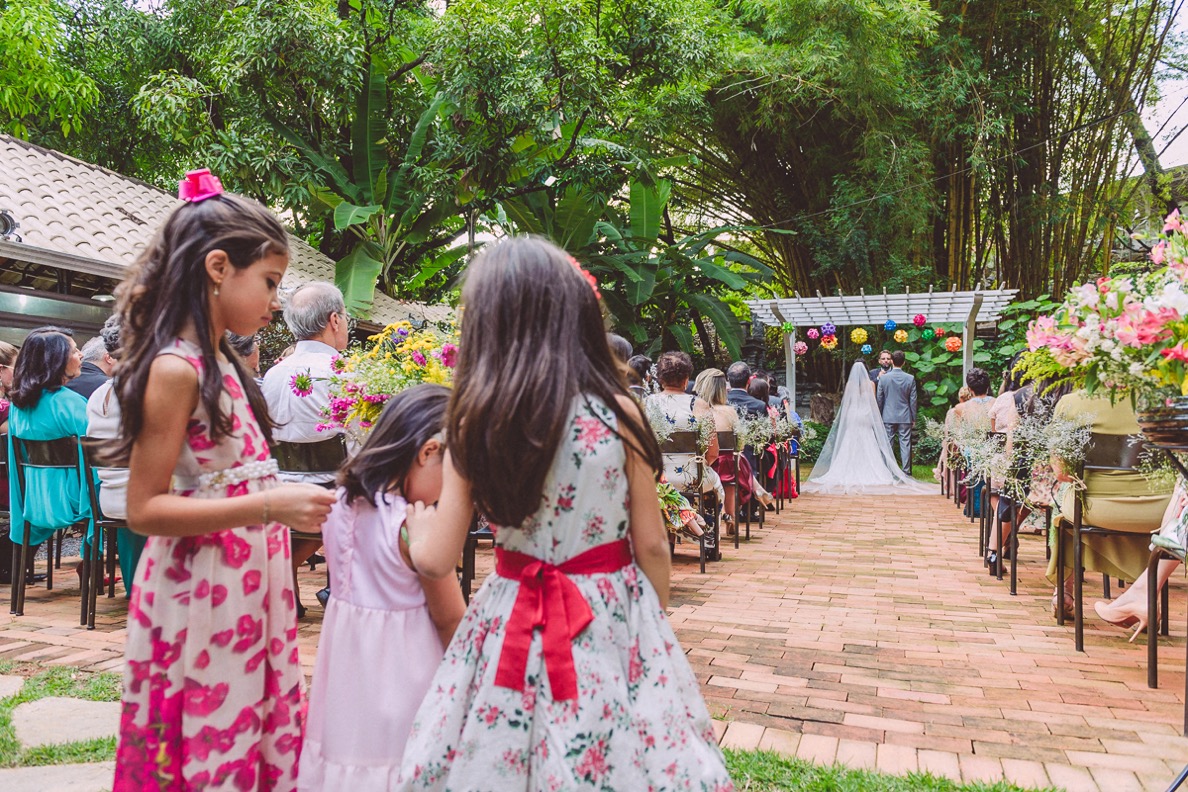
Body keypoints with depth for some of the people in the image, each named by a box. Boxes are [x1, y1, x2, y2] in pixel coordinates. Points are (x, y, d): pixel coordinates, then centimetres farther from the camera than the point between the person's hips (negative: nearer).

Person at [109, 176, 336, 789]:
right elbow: (144, 509, -17)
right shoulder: (175, 368, -15)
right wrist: (268, 507, -24)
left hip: (246, 586, 8)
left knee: (259, 739, 15)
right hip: (203, 595, -8)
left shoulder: (220, 364, 11)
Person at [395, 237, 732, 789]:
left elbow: (435, 561, -6)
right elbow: (651, 546, -6)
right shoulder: (617, 413, -12)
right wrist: (656, 630, 11)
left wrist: (418, 523, 16)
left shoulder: (473, 426, -10)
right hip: (612, 621, 0)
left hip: (511, 625, 1)